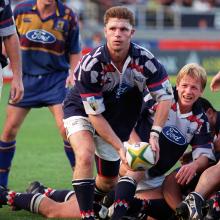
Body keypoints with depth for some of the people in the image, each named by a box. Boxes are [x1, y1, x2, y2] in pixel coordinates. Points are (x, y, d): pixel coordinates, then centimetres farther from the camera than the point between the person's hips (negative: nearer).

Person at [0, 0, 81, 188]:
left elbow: (74, 52, 3)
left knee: (66, 128, -15)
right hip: (26, 78, 2)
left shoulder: (68, 17, -6)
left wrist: (73, 73, -11)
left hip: (56, 79, -2)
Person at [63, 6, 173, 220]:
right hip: (81, 111, -4)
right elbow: (95, 114, -27)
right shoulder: (91, 65, -33)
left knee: (109, 180, 10)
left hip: (117, 118, 4)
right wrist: (119, 147, -32)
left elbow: (165, 96, -13)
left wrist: (154, 134, -27)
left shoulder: (144, 60, -24)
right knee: (85, 155, -32)